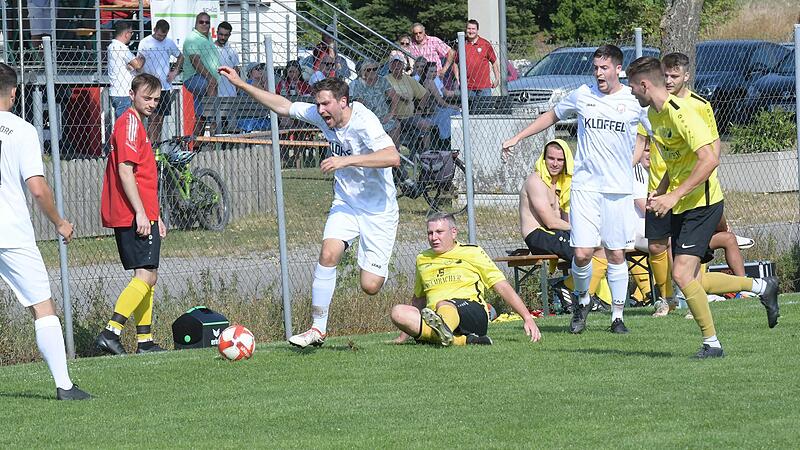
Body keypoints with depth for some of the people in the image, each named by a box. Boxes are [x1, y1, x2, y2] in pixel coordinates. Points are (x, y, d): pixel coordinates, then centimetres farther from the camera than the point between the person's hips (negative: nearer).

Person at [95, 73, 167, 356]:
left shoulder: (136, 124, 22)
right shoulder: (130, 124, -11)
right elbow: (125, 172, -19)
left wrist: (155, 216, 28)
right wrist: (141, 213, -21)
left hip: (141, 215, 11)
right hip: (135, 215, -11)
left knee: (146, 277, 12)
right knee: (147, 276, -15)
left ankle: (144, 341, 15)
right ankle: (110, 333, -22)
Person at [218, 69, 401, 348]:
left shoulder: (364, 122, -24)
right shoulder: (321, 115, -3)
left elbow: (393, 158, -36)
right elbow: (283, 106, 9)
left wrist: (347, 160, -40)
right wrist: (241, 85, 6)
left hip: (378, 208, -5)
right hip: (345, 204, 5)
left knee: (370, 286, -8)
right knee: (329, 253, -21)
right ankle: (318, 329, -14)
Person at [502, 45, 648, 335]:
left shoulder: (634, 100, 2)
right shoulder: (582, 95, 7)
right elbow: (552, 116, 23)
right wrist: (517, 138, 22)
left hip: (619, 189, -1)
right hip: (585, 185, 1)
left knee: (616, 254, 1)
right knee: (582, 253, -9)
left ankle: (618, 315, 13)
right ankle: (582, 300, 18)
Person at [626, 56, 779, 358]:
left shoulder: (681, 113, -19)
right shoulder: (654, 114, 11)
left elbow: (709, 160, -27)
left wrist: (674, 196, -27)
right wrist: (659, 193, 10)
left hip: (702, 203, -10)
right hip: (680, 207, 10)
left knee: (682, 275, -18)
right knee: (687, 279, 9)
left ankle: (711, 343, -5)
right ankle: (762, 288, 25)